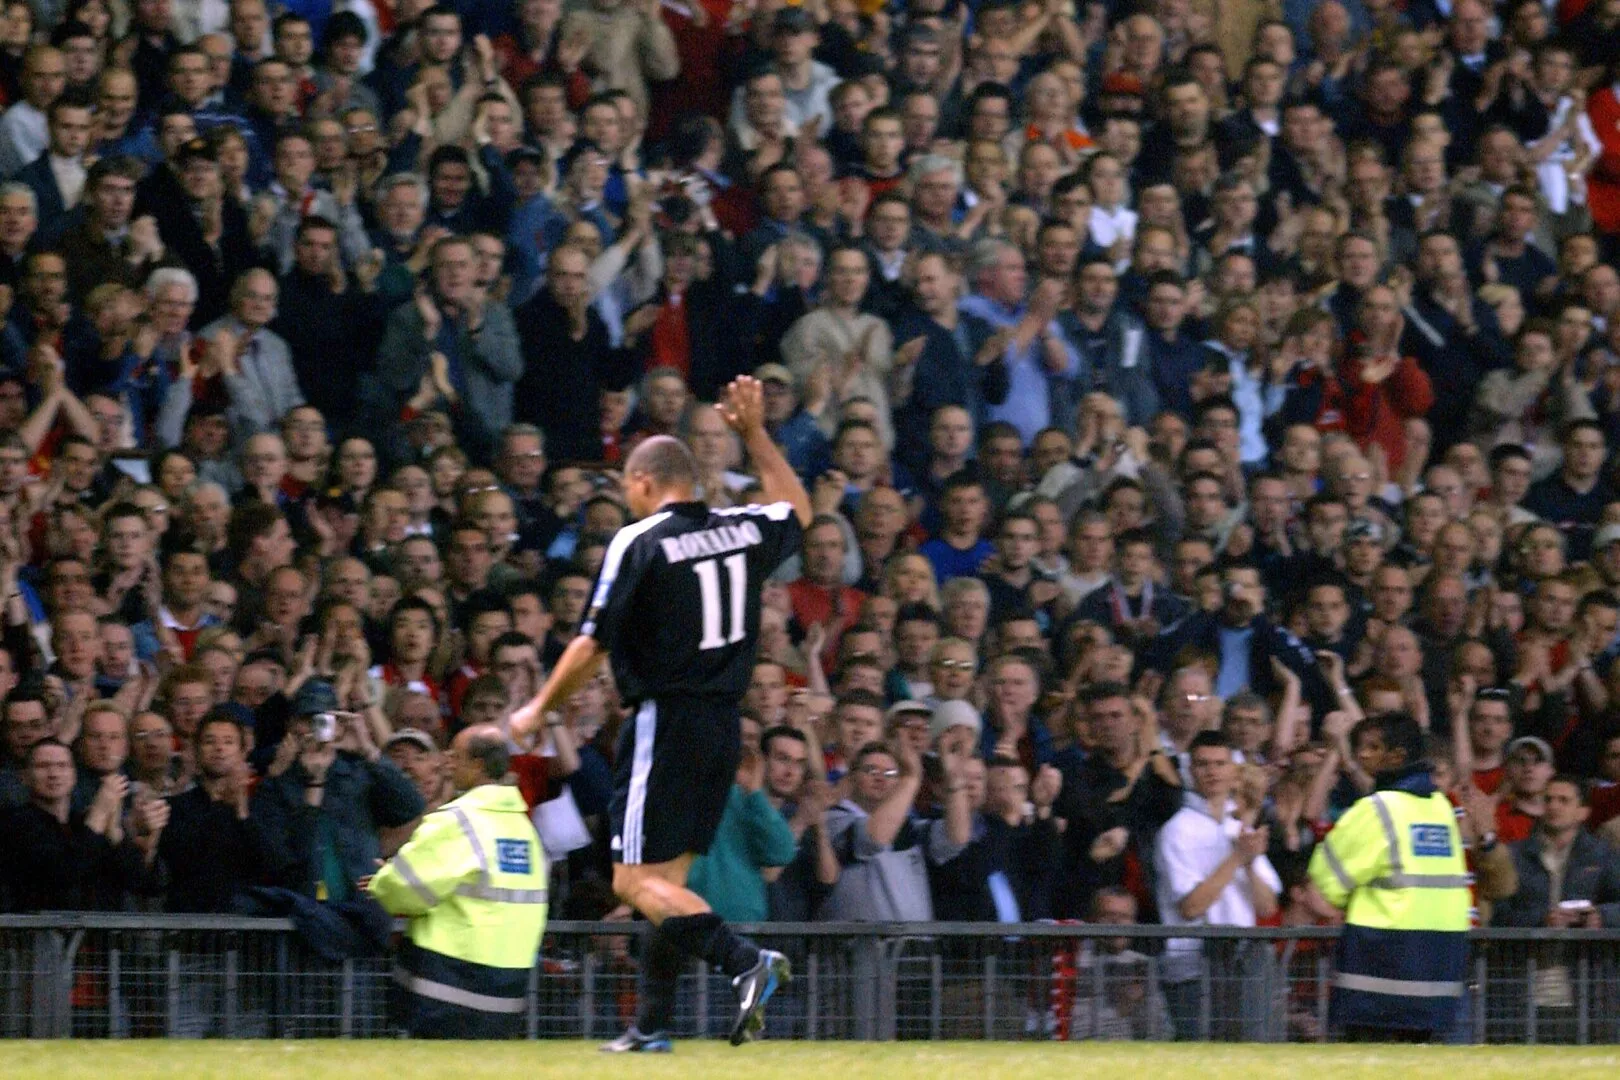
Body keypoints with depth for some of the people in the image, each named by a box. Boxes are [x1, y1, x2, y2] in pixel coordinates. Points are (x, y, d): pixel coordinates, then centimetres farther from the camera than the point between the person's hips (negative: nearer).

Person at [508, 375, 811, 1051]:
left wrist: (539, 710, 5)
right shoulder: (744, 532, 7)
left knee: (637, 882, -9)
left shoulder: (638, 544, -9)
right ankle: (651, 1025, 10)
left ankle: (745, 961, -28)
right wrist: (754, 433, 33)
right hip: (725, 726, 7)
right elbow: (797, 507, 31)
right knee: (667, 879, 12)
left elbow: (591, 647, -8)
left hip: (666, 723, -7)